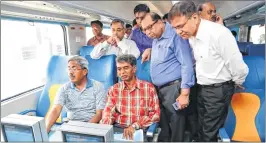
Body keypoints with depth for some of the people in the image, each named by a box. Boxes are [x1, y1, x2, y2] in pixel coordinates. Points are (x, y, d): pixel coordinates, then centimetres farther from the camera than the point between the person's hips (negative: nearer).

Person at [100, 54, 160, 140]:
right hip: (117, 128, 2)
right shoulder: (114, 89, 11)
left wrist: (134, 126, -15)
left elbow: (155, 114, -2)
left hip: (139, 129, -1)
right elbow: (109, 111, 1)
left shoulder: (148, 87, 2)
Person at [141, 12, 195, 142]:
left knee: (175, 129, 4)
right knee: (162, 126, 19)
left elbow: (187, 65, -17)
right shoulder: (155, 40, 14)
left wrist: (185, 93, -20)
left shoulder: (175, 35, -12)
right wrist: (149, 49, 15)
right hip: (158, 89, 8)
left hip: (173, 89, -8)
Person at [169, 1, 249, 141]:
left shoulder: (218, 33, -26)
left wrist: (237, 83, -2)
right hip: (201, 88, 7)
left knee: (210, 134, 6)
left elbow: (238, 67, -19)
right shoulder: (191, 35, -1)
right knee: (202, 129, 21)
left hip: (218, 90, -7)